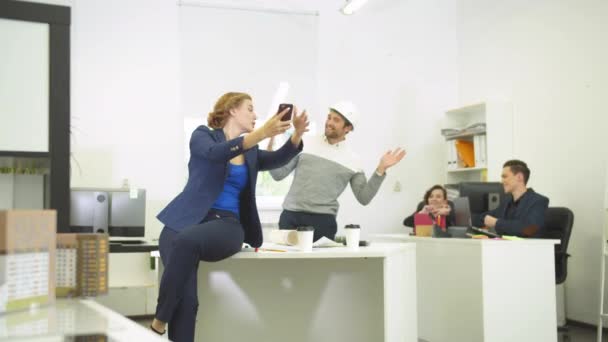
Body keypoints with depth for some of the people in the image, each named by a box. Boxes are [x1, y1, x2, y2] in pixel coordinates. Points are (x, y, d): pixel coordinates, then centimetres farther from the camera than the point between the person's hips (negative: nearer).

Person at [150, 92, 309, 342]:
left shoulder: (251, 152, 20)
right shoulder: (203, 135, 8)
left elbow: (278, 159, 0)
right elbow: (215, 153, -15)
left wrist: (297, 135, -19)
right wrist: (261, 134, -27)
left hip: (227, 224, 2)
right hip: (187, 220, -2)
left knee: (187, 240, -34)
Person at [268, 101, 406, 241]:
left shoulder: (352, 160, 6)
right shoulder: (305, 144, 6)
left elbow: (364, 198, 2)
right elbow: (279, 174, 5)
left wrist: (380, 170, -4)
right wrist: (270, 149, -7)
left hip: (323, 220, -1)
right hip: (290, 216, 1)